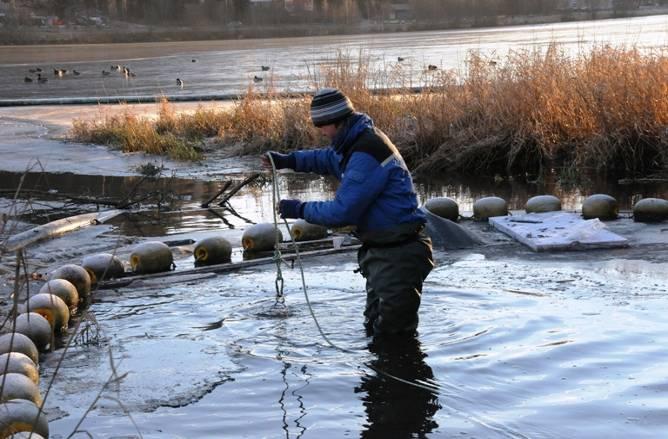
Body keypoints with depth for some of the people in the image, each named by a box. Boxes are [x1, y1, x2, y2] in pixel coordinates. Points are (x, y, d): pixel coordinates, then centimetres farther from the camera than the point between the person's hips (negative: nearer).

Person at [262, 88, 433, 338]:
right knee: (375, 329, 21)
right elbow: (329, 159, 31)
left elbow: (342, 212, -24)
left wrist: (300, 210, -12)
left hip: (397, 255, -11)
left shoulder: (366, 154, -24)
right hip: (380, 251, 11)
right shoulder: (355, 143, 8)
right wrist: (288, 161, 19)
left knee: (394, 334, -5)